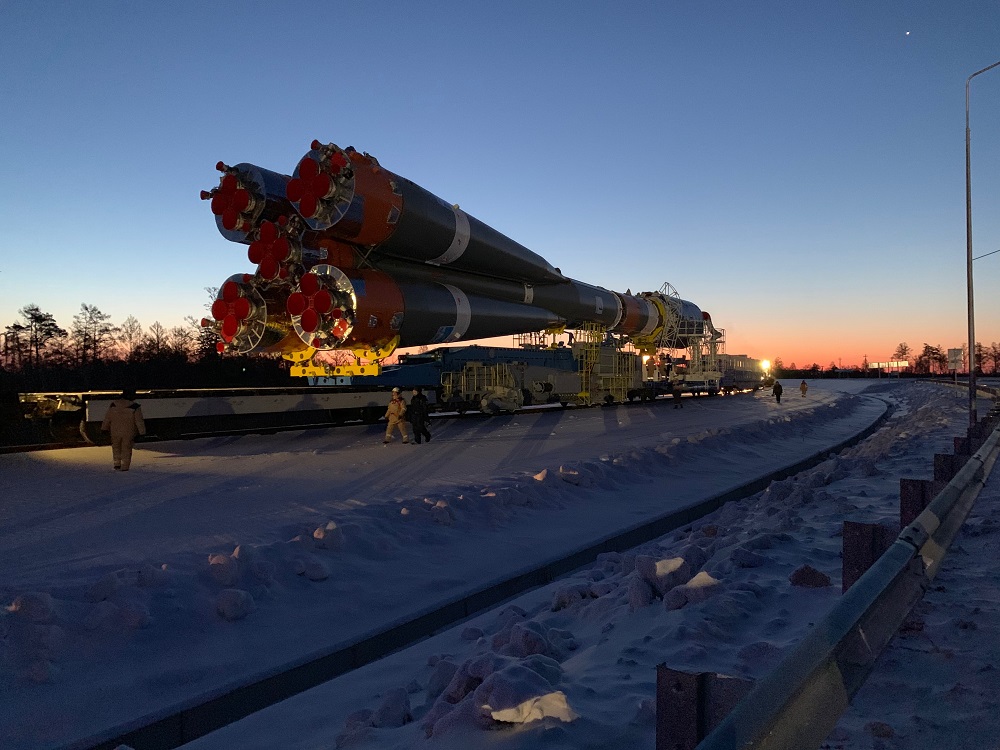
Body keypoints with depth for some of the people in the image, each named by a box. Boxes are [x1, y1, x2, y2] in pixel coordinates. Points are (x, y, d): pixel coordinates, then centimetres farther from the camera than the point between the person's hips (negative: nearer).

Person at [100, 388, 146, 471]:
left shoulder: (114, 405, -2)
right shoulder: (135, 407, -13)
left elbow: (107, 418, 6)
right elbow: (139, 421, -11)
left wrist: (105, 428, 18)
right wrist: (142, 432, -4)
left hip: (115, 432, 3)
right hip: (128, 433, -2)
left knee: (116, 447, 20)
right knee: (126, 449, 7)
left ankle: (117, 464, 17)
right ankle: (124, 467, 7)